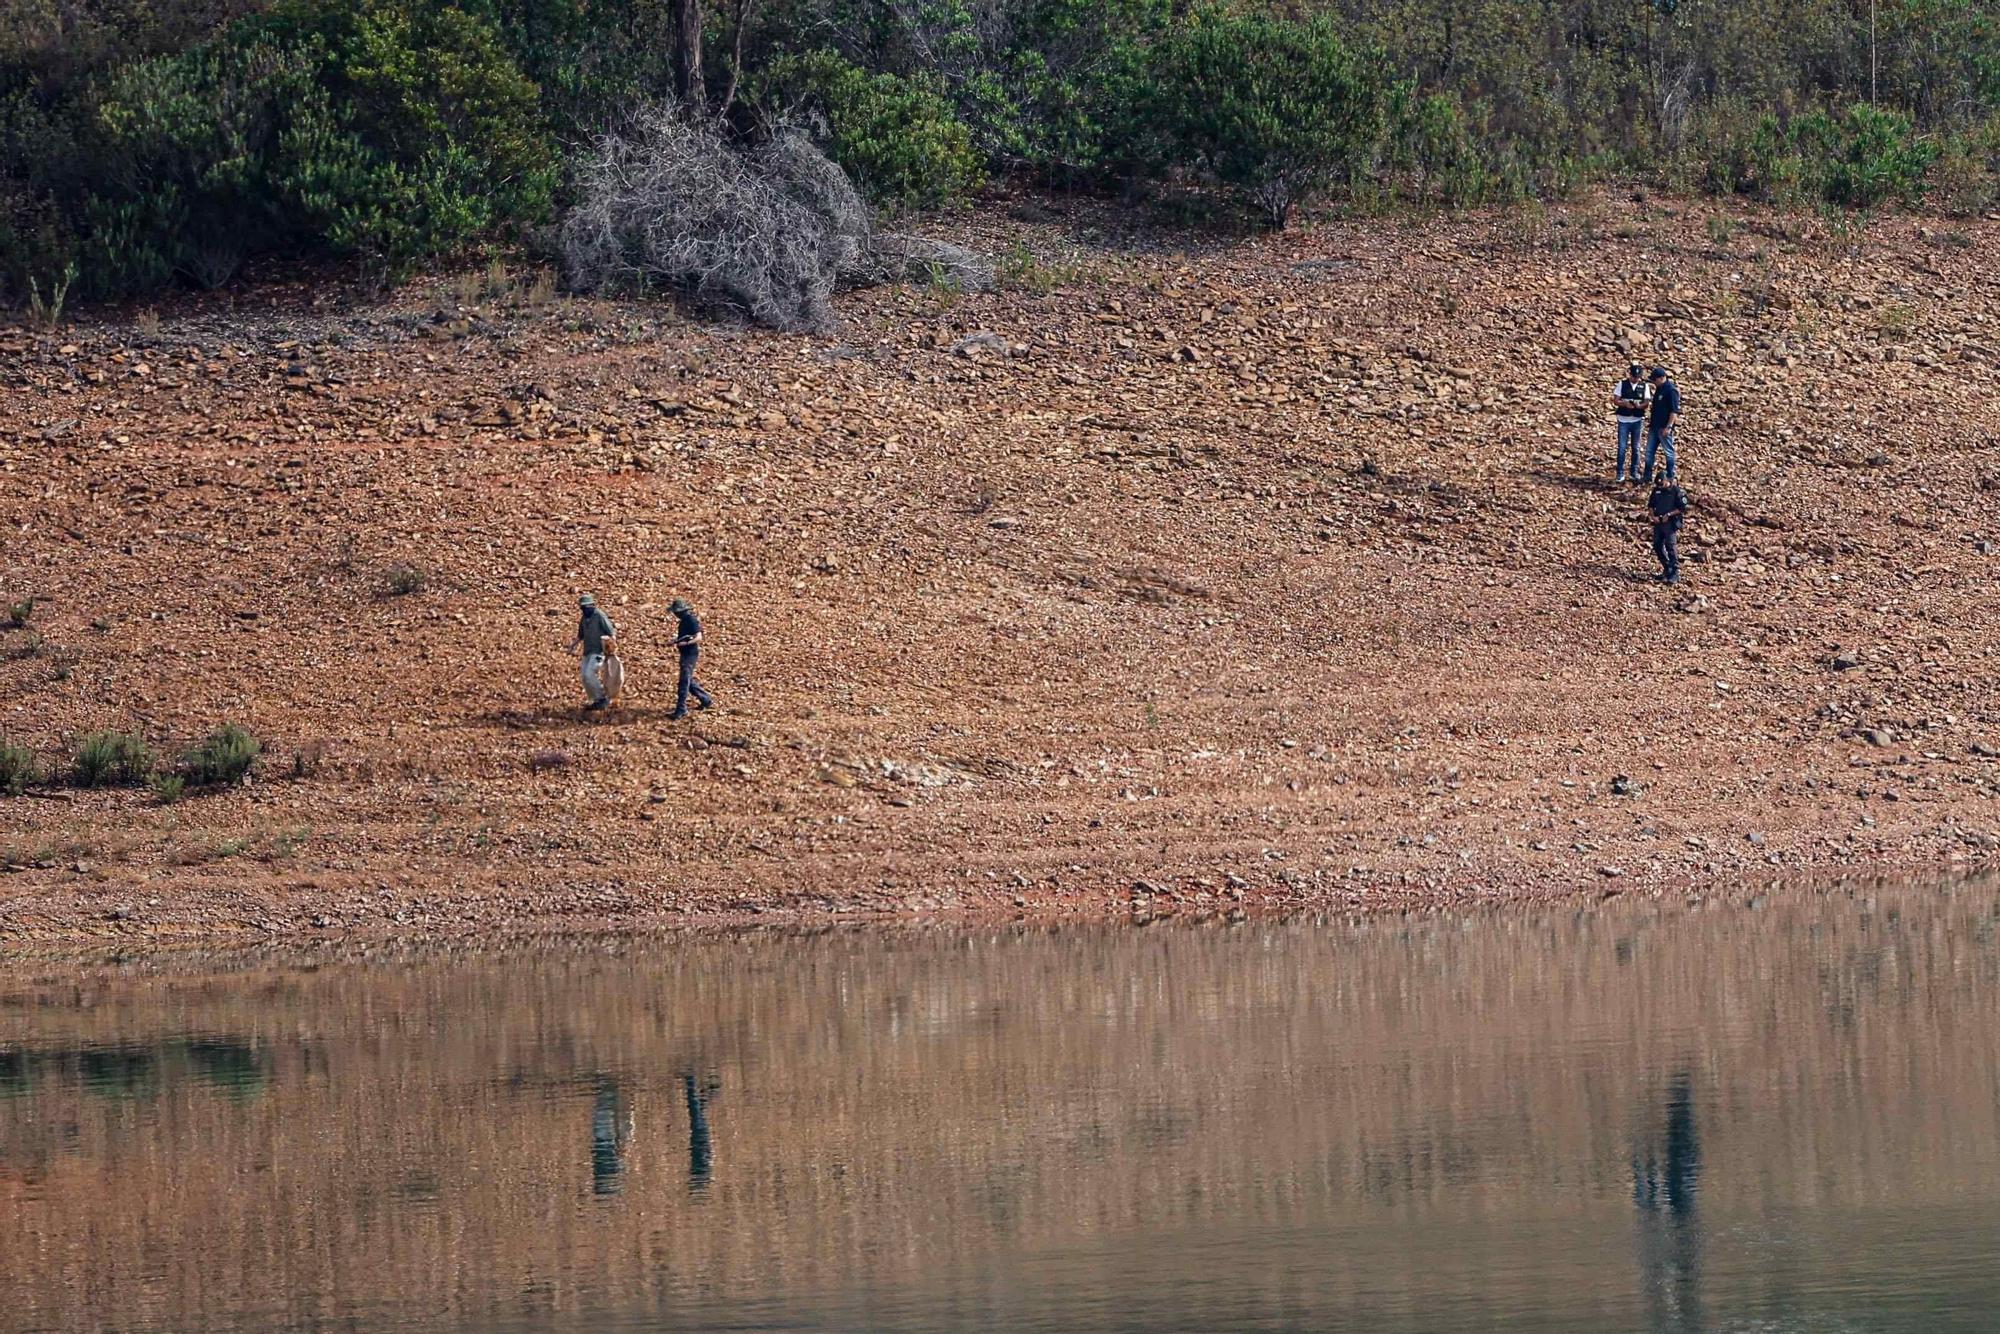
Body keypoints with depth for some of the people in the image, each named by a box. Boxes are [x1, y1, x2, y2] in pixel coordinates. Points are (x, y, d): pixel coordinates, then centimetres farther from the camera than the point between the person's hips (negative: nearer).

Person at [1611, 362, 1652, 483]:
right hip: (1624, 420, -1)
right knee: (1622, 447, -2)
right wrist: (1625, 404, -22)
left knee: (1635, 448, 7)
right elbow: (1615, 400, -2)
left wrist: (1639, 405, -24)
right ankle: (1620, 473, 3)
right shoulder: (1622, 384, 0)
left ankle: (1634, 472, 16)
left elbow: (1647, 402, -2)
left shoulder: (1644, 386, 3)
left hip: (1638, 420, 1)